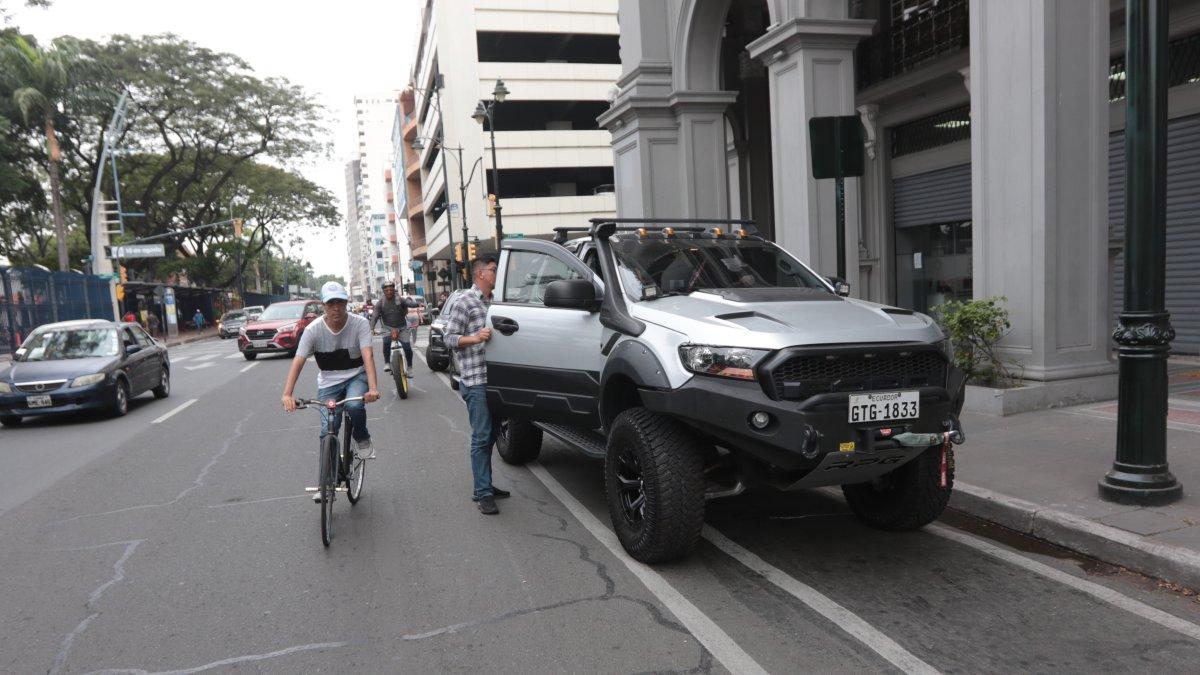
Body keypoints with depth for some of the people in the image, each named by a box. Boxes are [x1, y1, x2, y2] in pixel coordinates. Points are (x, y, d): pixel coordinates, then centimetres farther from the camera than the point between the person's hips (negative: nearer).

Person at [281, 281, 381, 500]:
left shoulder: (359, 324, -16)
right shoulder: (313, 330, -14)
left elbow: (367, 356, -27)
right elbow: (298, 362, -19)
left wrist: (373, 388, -41)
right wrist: (287, 394, -33)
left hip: (356, 377, -1)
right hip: (328, 382, 1)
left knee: (354, 406, -34)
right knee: (328, 430, -6)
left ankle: (363, 439, -1)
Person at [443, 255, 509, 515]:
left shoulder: (492, 301, 17)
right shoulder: (465, 302, -7)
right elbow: (449, 337, -10)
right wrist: (476, 337, -22)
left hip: (494, 377, 8)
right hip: (475, 380, -8)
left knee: (491, 433, 13)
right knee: (482, 437, -8)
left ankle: (485, 485, 24)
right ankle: (483, 493, -4)